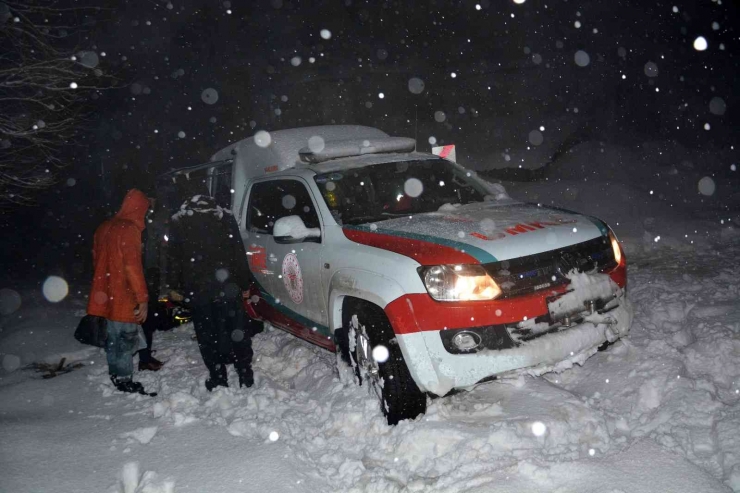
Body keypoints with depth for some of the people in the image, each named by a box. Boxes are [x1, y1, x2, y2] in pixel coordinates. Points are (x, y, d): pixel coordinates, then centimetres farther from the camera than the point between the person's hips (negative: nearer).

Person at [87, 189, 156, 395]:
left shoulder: (104, 227, 12)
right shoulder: (130, 229, -15)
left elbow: (97, 261, 19)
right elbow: (132, 265, -20)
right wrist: (143, 298, -17)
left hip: (106, 296, 8)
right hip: (124, 298, -8)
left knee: (114, 338, 16)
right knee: (126, 339, -1)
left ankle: (116, 378, 26)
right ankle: (125, 383, 4)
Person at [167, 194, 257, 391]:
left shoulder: (179, 222, 5)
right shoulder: (226, 218, 4)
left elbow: (173, 258, 5)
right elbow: (239, 254, 2)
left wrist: (175, 286, 12)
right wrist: (244, 283, 5)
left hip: (197, 289, 0)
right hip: (227, 287, 1)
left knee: (208, 335, 7)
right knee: (237, 331, 10)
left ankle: (218, 379, 9)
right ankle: (245, 376, 13)